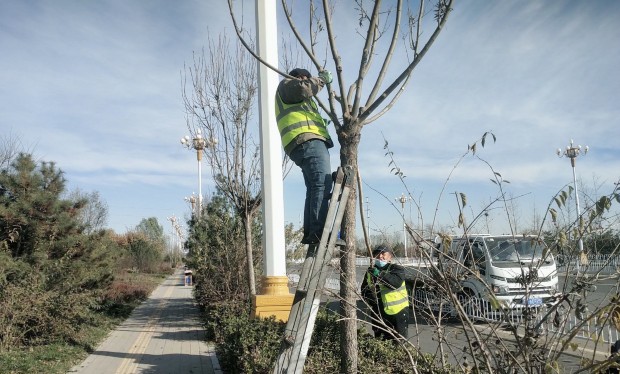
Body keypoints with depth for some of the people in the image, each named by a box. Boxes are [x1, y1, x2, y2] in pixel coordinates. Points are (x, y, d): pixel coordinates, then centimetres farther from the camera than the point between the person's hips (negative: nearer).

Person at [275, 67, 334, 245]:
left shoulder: (295, 101, 38)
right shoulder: (286, 85, 11)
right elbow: (304, 88, -10)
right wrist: (321, 79, 2)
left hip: (309, 143, 11)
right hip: (308, 141, -11)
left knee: (314, 188, 6)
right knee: (322, 184, -22)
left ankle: (309, 233, 1)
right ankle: (318, 232, -31)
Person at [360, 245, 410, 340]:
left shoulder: (397, 269, -7)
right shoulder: (370, 272, 9)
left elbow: (396, 282, -28)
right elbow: (364, 290, 16)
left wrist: (379, 275, -37)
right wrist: (369, 298, -5)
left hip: (398, 312, -5)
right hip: (379, 313, 5)